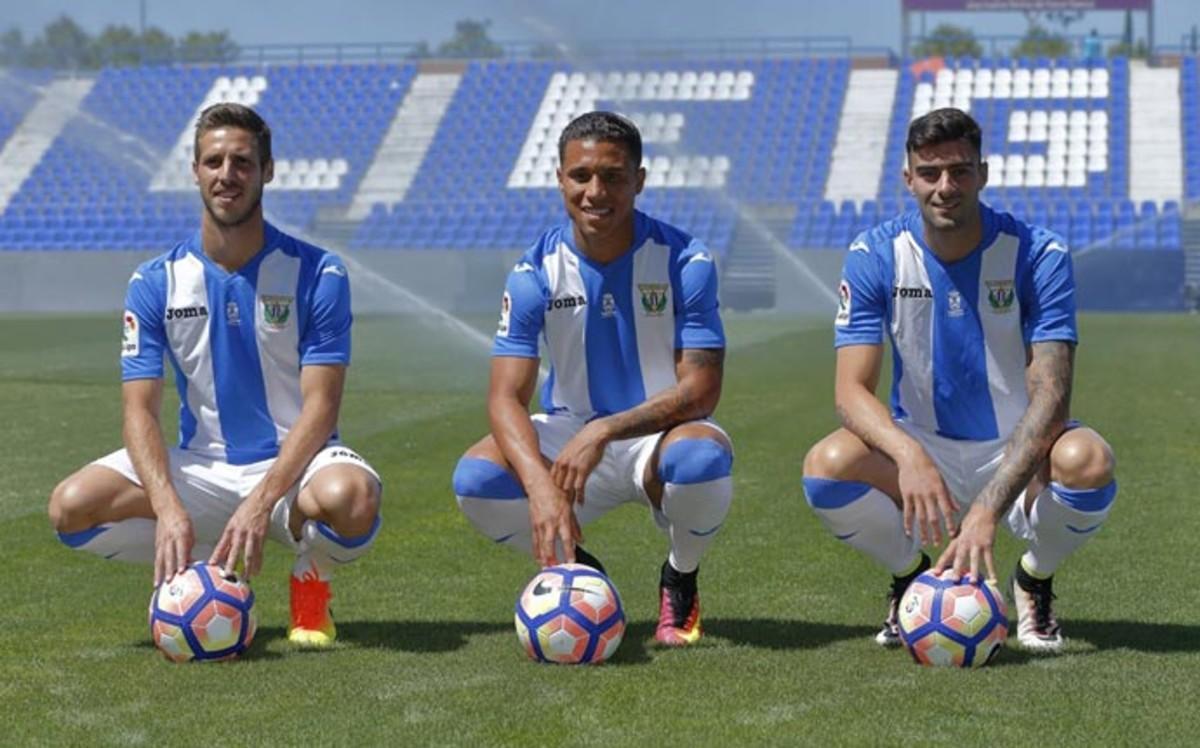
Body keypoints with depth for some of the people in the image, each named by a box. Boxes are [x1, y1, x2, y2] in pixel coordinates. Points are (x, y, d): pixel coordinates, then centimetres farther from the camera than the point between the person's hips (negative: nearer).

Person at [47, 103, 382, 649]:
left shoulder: (318, 275, -8)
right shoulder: (156, 282, -2)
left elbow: (320, 406, -14)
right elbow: (140, 410, -8)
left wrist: (261, 501, -29)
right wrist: (167, 507, -27)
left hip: (294, 462, -2)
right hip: (199, 468, 3)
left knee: (347, 497, -38)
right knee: (72, 506, -21)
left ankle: (311, 581, -1)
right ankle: (207, 569, 4)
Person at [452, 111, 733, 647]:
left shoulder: (685, 261, -14)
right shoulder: (536, 271, -10)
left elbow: (701, 391, -19)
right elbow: (506, 396, -18)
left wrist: (605, 431, -34)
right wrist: (541, 486, -38)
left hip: (660, 434, -2)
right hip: (569, 435, 2)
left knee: (703, 457, -38)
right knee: (475, 479, -27)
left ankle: (680, 581, -2)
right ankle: (579, 575, 4)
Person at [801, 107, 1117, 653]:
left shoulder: (1039, 255, -15)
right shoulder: (875, 257, -10)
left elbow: (1050, 394, -24)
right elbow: (851, 390, -17)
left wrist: (989, 506, -39)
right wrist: (908, 455, -40)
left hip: (1017, 454, -1)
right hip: (920, 449, 1)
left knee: (1088, 461, -34)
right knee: (826, 466, -30)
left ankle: (1035, 580, 1)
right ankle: (911, 574, 4)